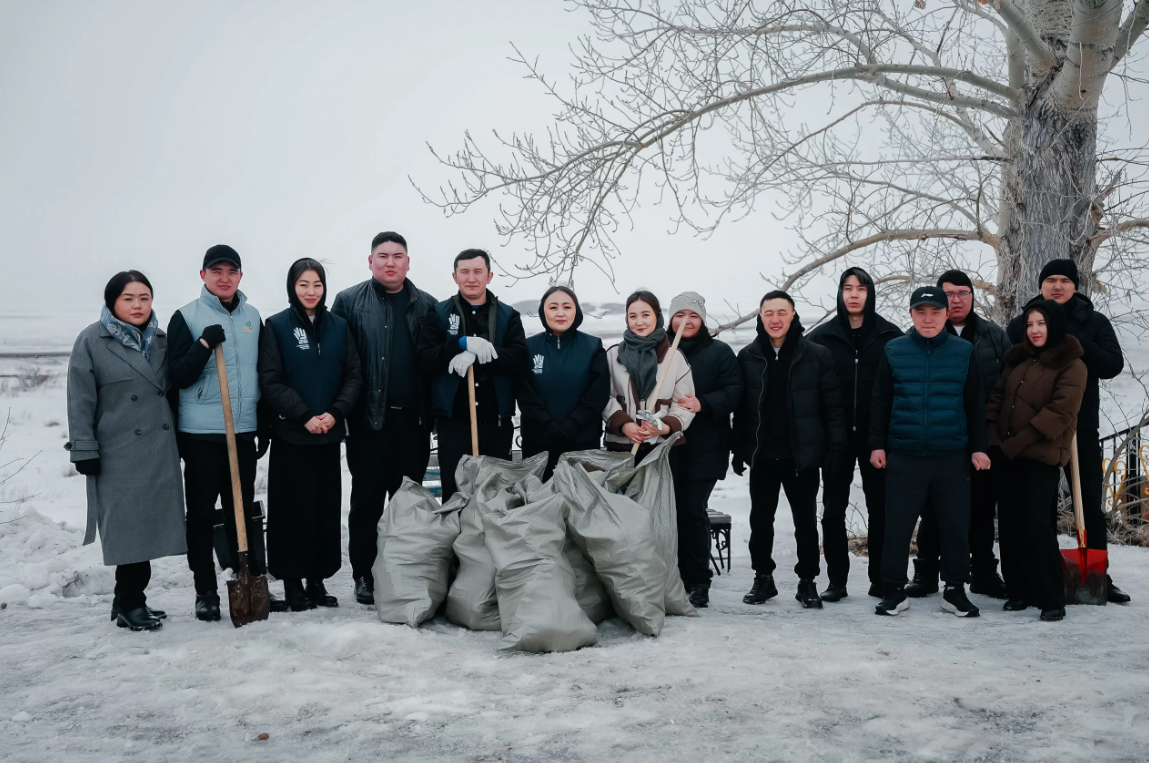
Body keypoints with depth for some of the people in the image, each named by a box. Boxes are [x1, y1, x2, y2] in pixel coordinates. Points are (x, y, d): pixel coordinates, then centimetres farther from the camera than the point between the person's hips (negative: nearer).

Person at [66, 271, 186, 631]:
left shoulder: (160, 339, 11)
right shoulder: (92, 341, -4)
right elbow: (80, 400, -5)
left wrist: (178, 440, 17)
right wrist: (84, 450, -9)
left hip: (161, 452, 5)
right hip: (119, 453, -5)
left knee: (149, 526, 8)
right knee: (130, 529, -3)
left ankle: (129, 601, 21)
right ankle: (129, 604, 10)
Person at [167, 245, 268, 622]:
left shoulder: (252, 316, 11)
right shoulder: (186, 317, -2)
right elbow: (177, 377, -8)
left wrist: (264, 427, 14)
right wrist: (204, 344, -22)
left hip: (244, 431, 4)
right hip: (201, 434, -4)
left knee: (242, 512, 11)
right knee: (201, 514, 2)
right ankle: (205, 591, 12)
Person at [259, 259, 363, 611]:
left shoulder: (339, 326, 8)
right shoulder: (276, 327, -2)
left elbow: (354, 375, 5)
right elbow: (270, 381, -7)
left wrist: (336, 412, -10)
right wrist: (304, 416, -15)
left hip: (329, 433, 3)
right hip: (291, 434, -3)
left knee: (327, 506, 6)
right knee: (295, 506, -1)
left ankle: (317, 579, 17)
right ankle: (292, 581, 11)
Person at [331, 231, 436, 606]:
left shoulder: (426, 305, 9)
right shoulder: (349, 302, 2)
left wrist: (430, 414, 0)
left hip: (411, 421, 3)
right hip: (369, 420, -2)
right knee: (367, 501, 5)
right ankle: (364, 576, 16)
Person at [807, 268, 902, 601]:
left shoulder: (890, 336, 1)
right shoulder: (822, 336, 3)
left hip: (877, 435, -1)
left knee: (880, 508, 6)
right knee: (833, 509, 4)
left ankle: (880, 578, 17)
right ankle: (837, 580, 13)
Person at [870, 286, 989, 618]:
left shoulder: (964, 352, 4)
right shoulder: (894, 352, 2)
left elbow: (975, 404, 8)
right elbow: (880, 402, 6)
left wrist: (978, 447, 4)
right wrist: (877, 444, 2)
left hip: (952, 456, 1)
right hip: (903, 456, 0)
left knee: (956, 524, 7)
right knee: (897, 525, 1)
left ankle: (955, 589, 21)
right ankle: (894, 590, 13)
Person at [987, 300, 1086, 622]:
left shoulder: (1071, 365, -5)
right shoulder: (1018, 359, 14)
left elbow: (1059, 412, -14)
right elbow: (997, 397, 12)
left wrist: (1015, 443, -16)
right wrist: (993, 437, -3)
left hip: (1041, 457, -6)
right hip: (1006, 456, 6)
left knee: (1038, 523, -11)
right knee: (1011, 523, 8)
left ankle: (1052, 599, -3)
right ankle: (1019, 590, 18)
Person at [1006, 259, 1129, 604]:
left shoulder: (1094, 323, 6)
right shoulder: (1021, 324, 6)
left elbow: (1113, 365, -3)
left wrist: (1076, 344, -17)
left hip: (1081, 427, 0)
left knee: (1091, 504, 4)